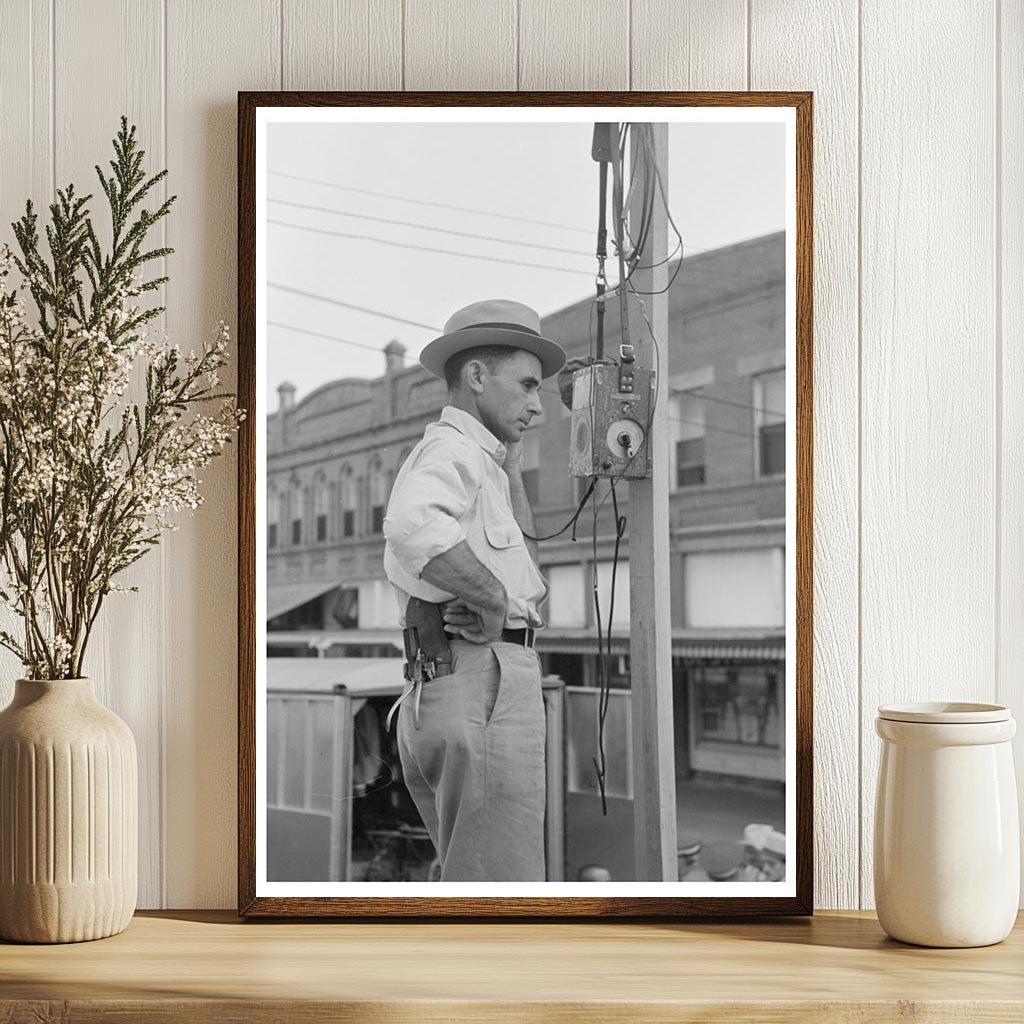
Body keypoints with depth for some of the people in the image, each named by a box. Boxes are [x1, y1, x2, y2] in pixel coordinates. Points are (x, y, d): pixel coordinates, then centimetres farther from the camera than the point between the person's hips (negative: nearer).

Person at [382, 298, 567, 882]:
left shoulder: (459, 458, 26)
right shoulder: (454, 449, -6)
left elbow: (520, 557, 33)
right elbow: (414, 528, -29)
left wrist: (510, 457, 27)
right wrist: (493, 601, -16)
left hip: (433, 698, 10)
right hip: (484, 688, -10)